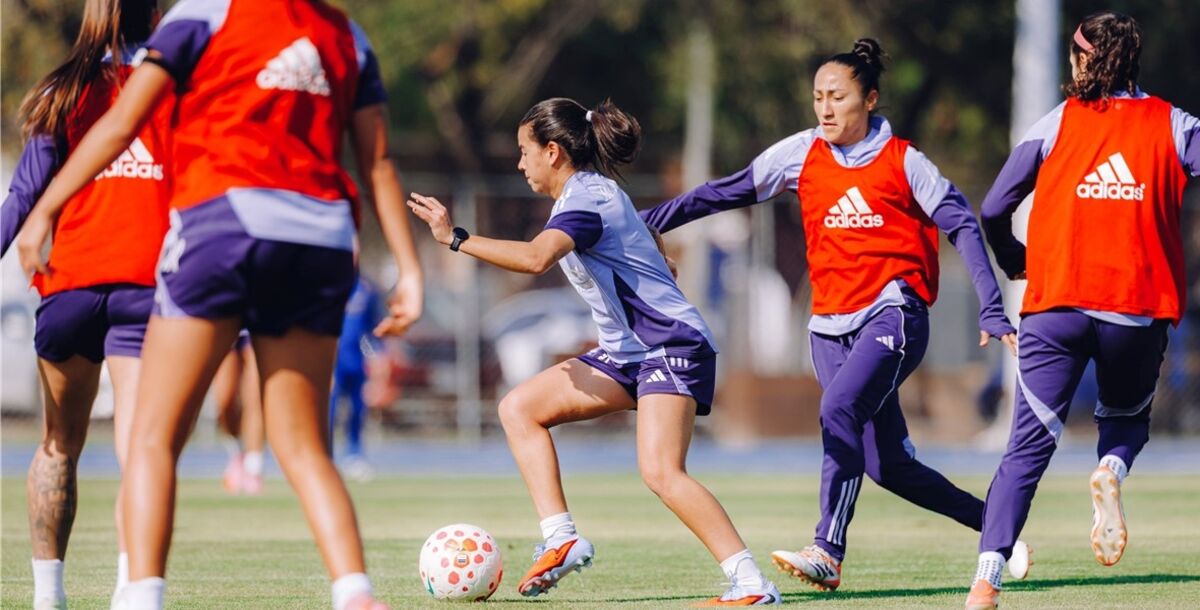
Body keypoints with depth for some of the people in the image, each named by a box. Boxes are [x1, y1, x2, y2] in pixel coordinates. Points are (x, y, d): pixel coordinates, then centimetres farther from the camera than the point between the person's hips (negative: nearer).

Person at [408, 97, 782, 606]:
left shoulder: (587, 198, -17)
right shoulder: (585, 193, 14)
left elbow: (535, 258, -35)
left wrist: (456, 238, -31)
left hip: (672, 345, -11)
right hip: (628, 353, 11)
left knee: (660, 472, -25)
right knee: (519, 408, 6)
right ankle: (561, 540, -3)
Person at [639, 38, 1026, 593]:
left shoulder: (903, 162, 0)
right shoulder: (801, 154, 8)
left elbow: (961, 226, 1)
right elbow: (725, 193, 12)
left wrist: (991, 312, -5)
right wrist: (645, 221, 9)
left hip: (893, 312, -5)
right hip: (831, 326, 5)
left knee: (841, 408, -29)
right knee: (887, 466, 2)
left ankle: (828, 553, -33)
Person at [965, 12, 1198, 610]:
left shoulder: (1058, 122, 7)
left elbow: (993, 209, 5)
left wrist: (1015, 265, 23)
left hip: (1057, 303, 0)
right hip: (1140, 307, 0)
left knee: (1030, 443, 0)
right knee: (1126, 416, 25)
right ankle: (1110, 472, -11)